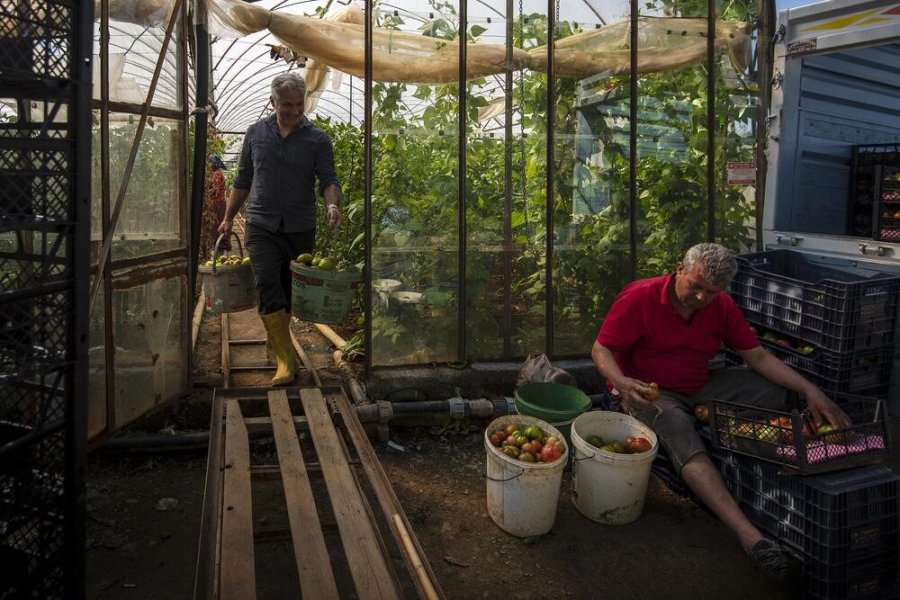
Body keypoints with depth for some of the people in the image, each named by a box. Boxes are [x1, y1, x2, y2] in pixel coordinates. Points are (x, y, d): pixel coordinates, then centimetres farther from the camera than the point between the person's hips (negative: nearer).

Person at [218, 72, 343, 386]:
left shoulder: (317, 139, 2)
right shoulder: (256, 133, 8)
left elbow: (329, 179, -4)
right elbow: (243, 180, 14)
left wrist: (332, 204, -25)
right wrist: (228, 218, 15)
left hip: (300, 229, 0)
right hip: (261, 226, 0)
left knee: (290, 291, 10)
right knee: (268, 286, -14)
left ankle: (276, 339, 33)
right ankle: (286, 358, -14)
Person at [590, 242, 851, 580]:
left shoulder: (721, 306, 0)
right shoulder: (639, 299, -17)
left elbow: (758, 357, 0)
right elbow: (600, 350, -17)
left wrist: (810, 391, -12)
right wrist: (621, 382, -38)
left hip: (699, 387, 7)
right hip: (647, 391, -6)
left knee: (776, 392, -6)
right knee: (681, 432, -38)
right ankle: (749, 535, -47)